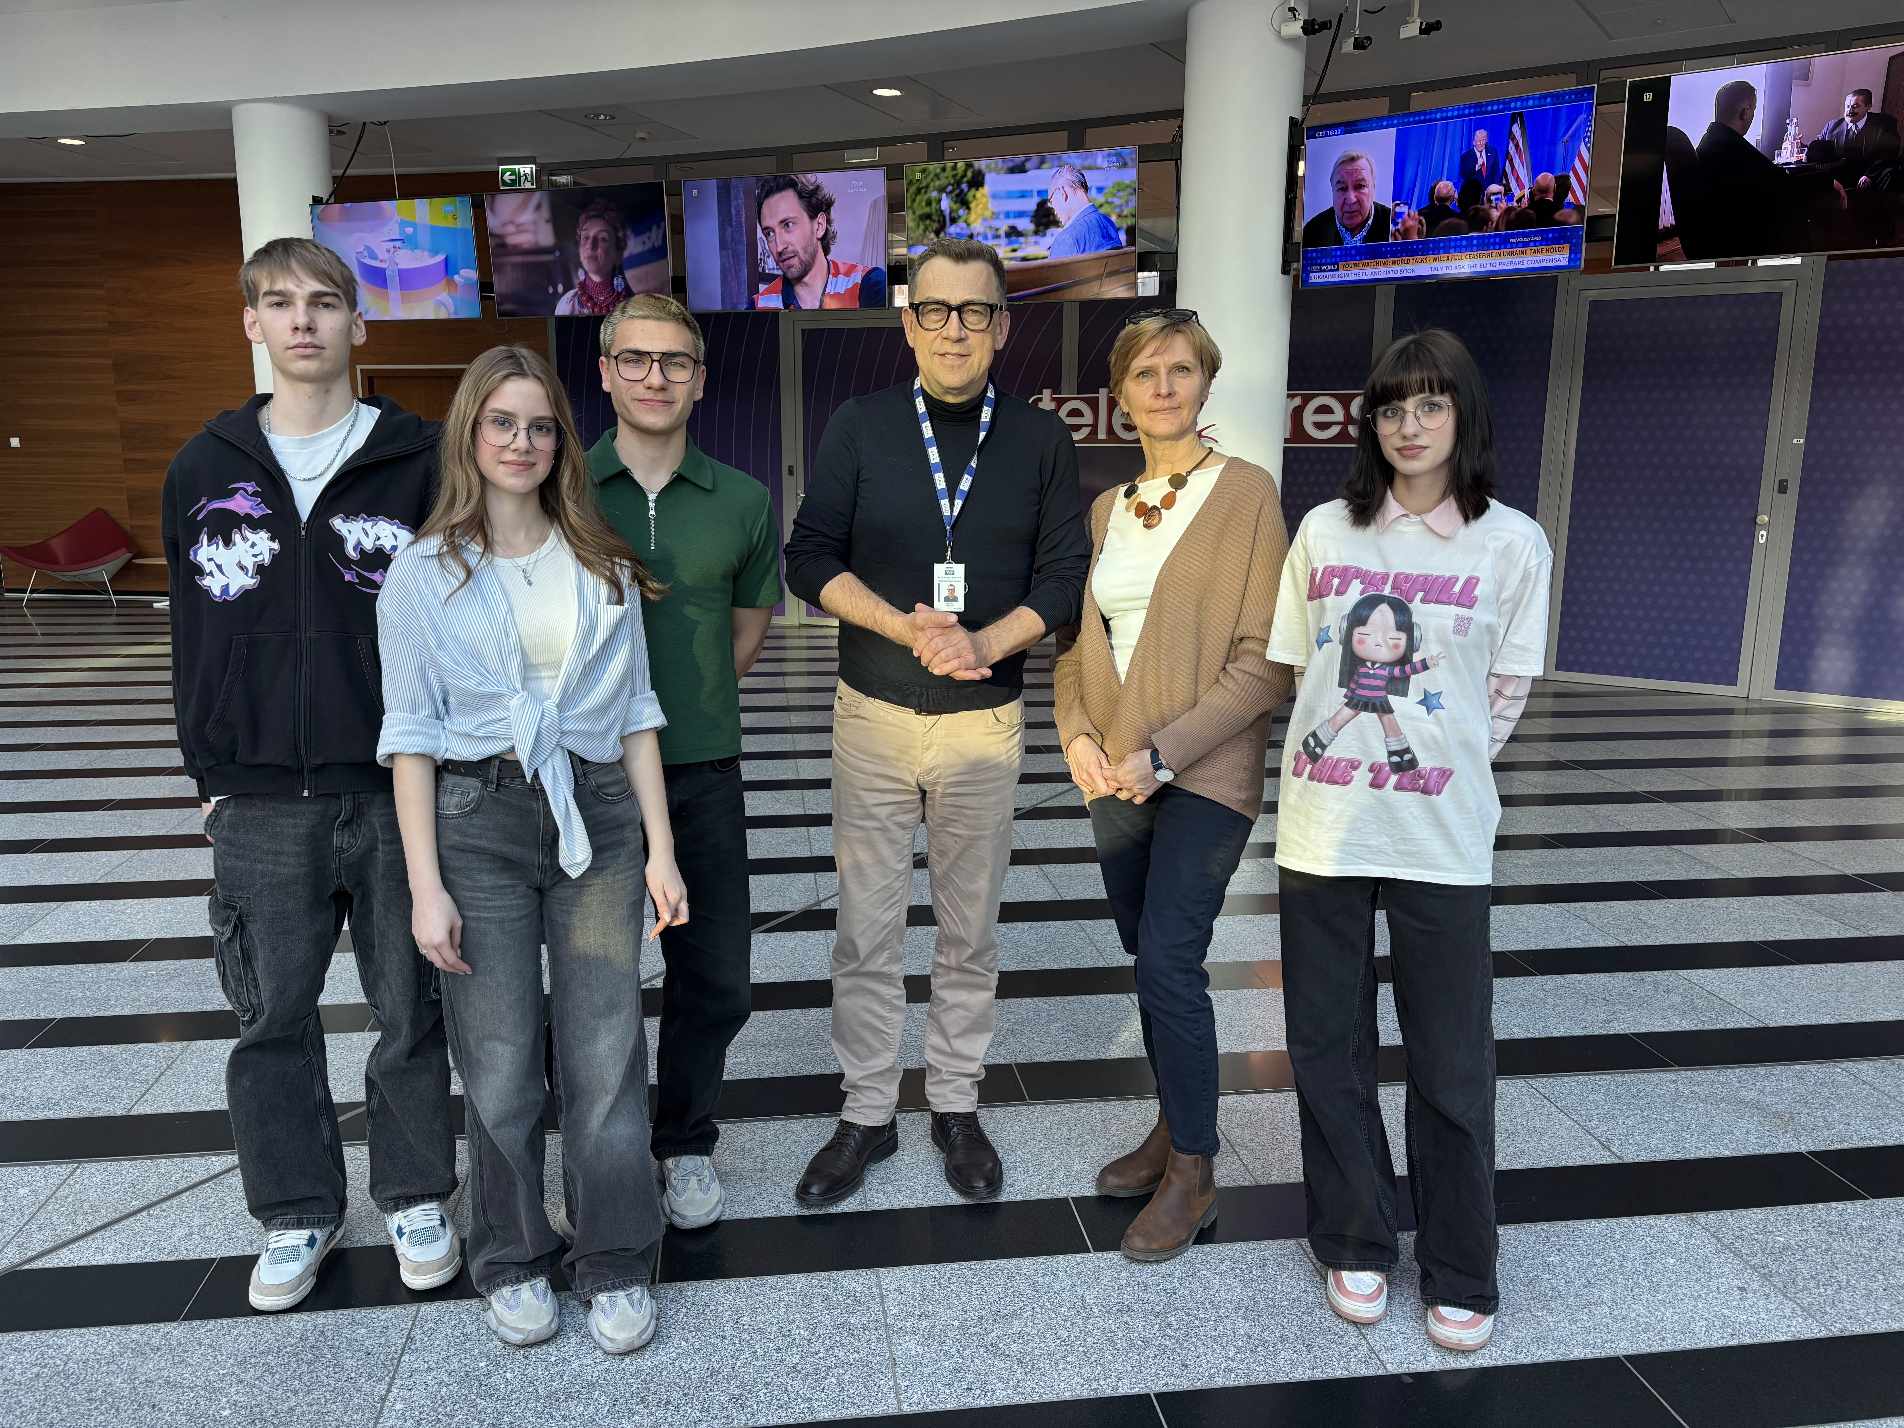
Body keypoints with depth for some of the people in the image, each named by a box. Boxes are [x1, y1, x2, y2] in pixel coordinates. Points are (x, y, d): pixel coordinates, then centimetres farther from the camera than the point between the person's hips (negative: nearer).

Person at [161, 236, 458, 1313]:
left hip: (395, 789, -2)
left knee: (410, 1009, 10)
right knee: (274, 1017, 13)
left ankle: (418, 1199, 29)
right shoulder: (205, 470, 6)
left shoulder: (422, 460, -2)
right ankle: (299, 1213, 32)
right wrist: (209, 774, 7)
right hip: (260, 804, 3)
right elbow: (194, 635, 10)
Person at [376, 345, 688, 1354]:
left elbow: (634, 711, 9)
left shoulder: (603, 567, 9)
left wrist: (659, 848, 3)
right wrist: (426, 885, -7)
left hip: (596, 815, 2)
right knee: (499, 1061, 6)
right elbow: (411, 736, 0)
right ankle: (513, 1262, 27)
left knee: (605, 1053, 3)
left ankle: (616, 1266, 20)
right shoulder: (424, 572, 2)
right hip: (476, 821, -1)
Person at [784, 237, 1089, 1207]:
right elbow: (811, 558, -4)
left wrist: (983, 641, -17)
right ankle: (866, 1115, 22)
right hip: (873, 716, 0)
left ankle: (956, 1106, 28)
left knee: (970, 930, 11)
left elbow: (1064, 576, 0)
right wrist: (908, 628, -18)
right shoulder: (859, 428, 1)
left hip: (985, 721, 1)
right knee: (866, 929, 6)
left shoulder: (1040, 439, 3)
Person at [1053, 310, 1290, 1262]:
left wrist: (1165, 751, -18)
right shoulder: (1106, 508, 11)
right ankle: (1175, 1127, 33)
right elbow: (1075, 639, 14)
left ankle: (1193, 1173, 11)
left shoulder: (1246, 492, -7)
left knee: (1168, 961, -8)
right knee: (1149, 958, 14)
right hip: (1115, 775, 6)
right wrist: (1078, 734, -4)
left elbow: (1264, 663, -12)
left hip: (1204, 772, -6)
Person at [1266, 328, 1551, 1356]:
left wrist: (1436, 768, 1)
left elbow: (1504, 698, 3)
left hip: (1443, 839, -2)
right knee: (1326, 1048, 11)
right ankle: (1356, 1244, 31)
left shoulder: (1512, 543, -2)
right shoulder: (1325, 530, 4)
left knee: (1452, 1067, 8)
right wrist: (1345, 761, 4)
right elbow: (1299, 668, 10)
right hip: (1321, 828, 2)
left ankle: (1461, 1278, 27)